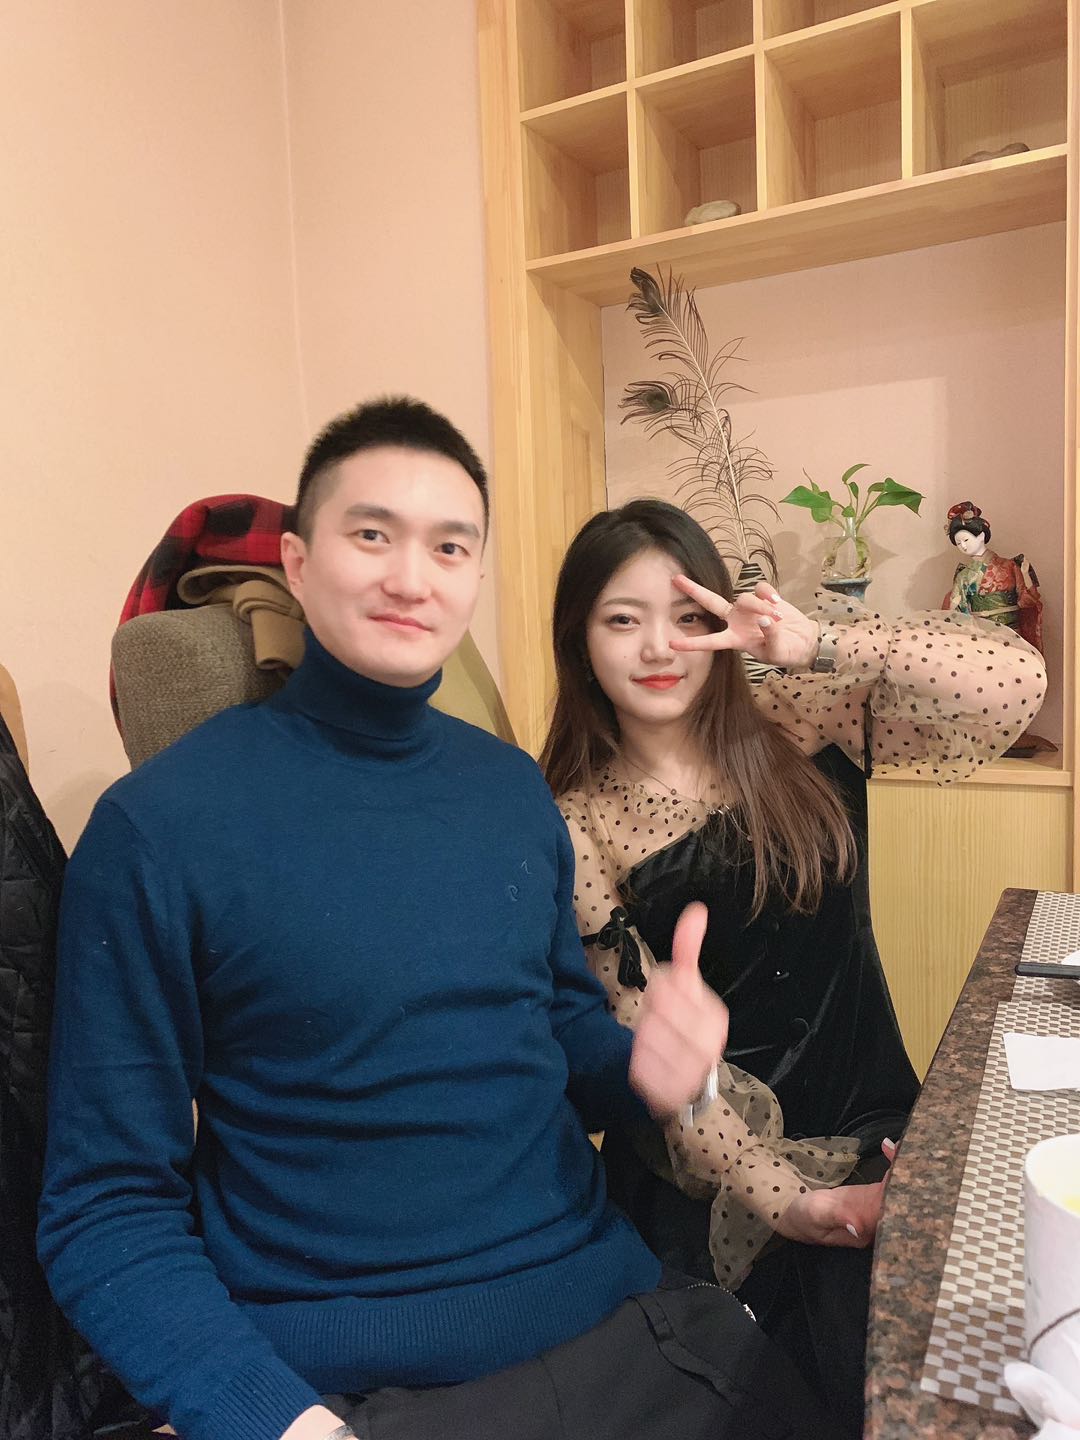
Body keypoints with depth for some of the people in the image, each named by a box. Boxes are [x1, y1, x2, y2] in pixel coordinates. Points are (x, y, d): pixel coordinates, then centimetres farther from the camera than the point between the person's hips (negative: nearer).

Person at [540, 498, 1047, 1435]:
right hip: (717, 1175, -2)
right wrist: (785, 1199, -14)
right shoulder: (576, 829, -6)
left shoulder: (806, 727, -2)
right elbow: (644, 1044, -8)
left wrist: (816, 644, -22)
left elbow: (1016, 682, -12)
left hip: (877, 1129, 3)